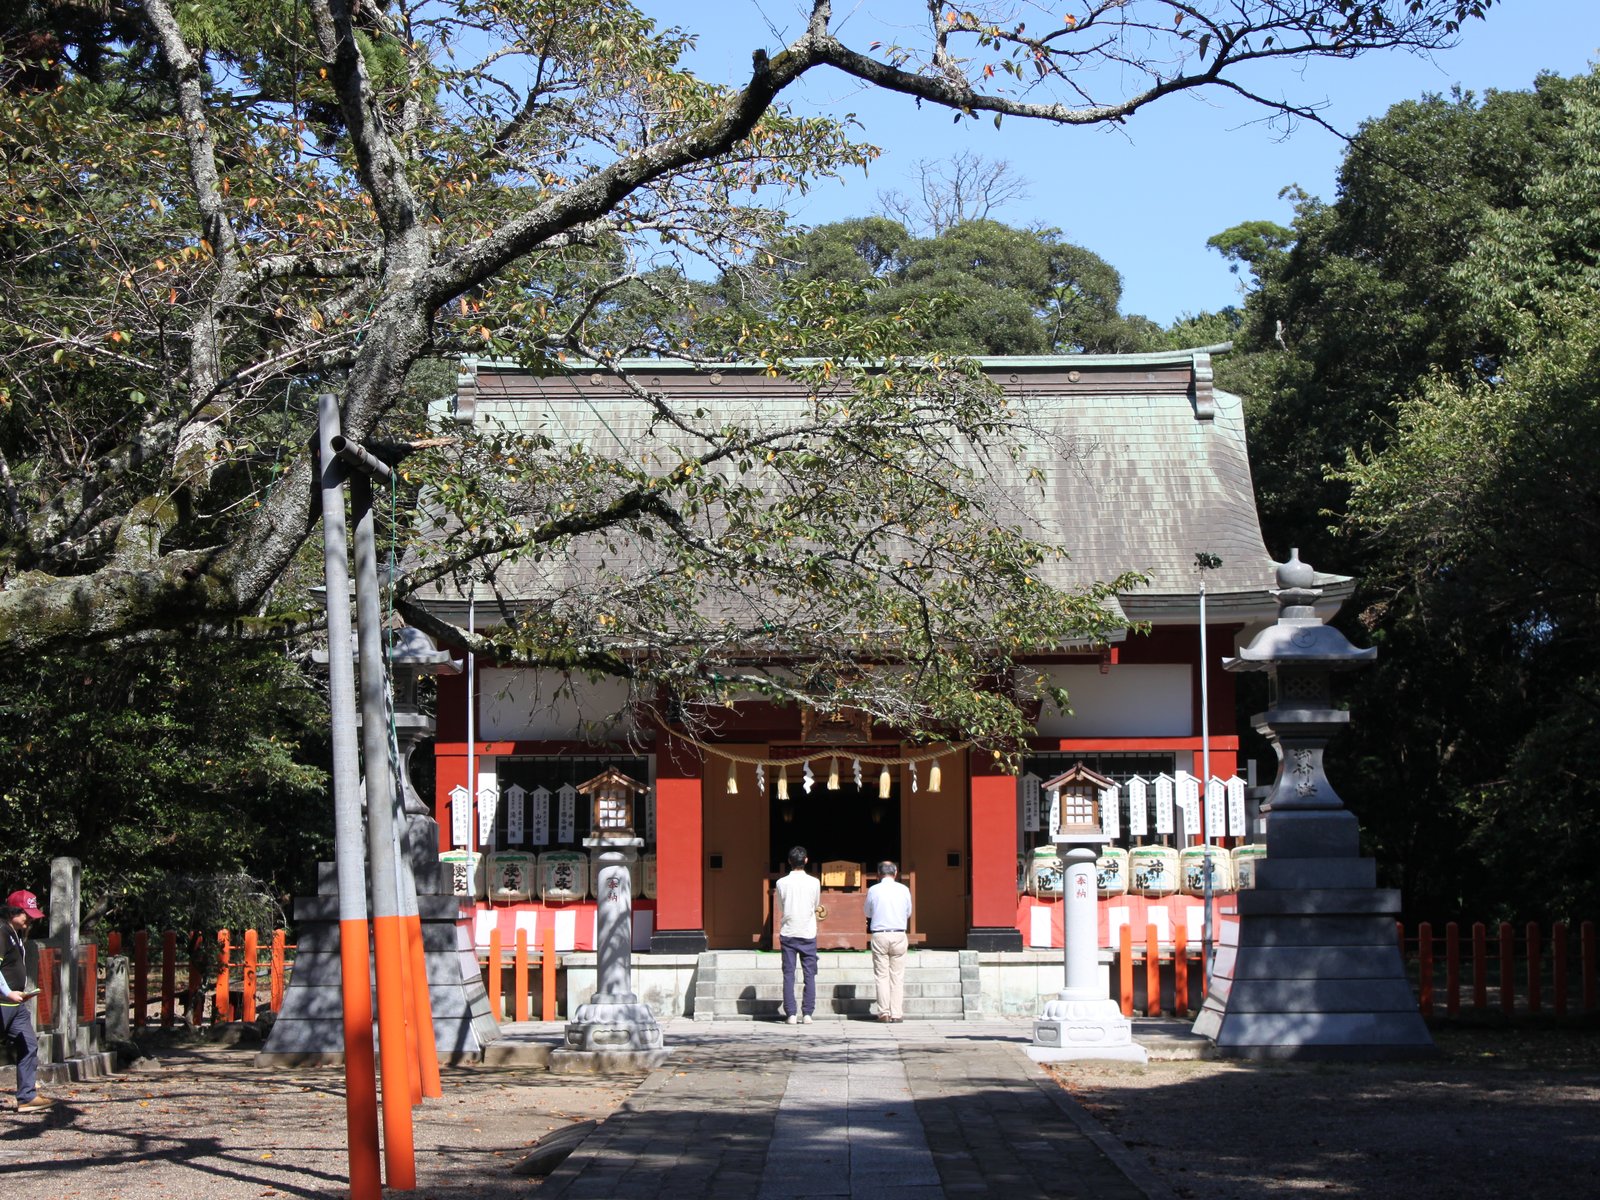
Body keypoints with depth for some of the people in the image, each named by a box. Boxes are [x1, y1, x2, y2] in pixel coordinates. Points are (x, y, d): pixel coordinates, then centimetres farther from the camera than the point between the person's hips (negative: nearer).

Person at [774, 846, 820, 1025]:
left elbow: (780, 906, 7)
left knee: (788, 975, 3)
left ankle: (791, 1014, -2)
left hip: (788, 933, 0)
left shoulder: (782, 883, -5)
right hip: (808, 933, 0)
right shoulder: (814, 882, -5)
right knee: (809, 975, 5)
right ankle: (807, 1013, 2)